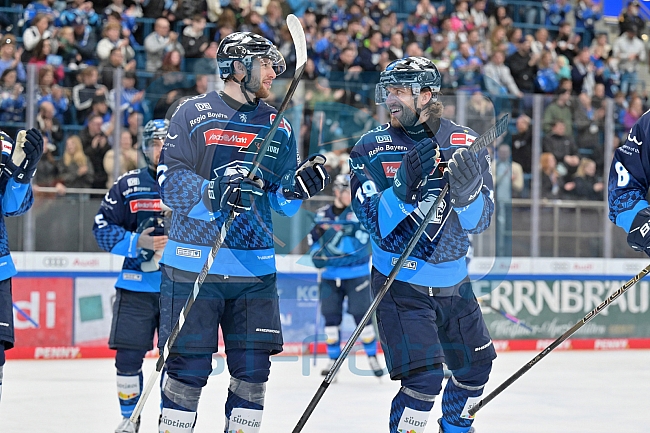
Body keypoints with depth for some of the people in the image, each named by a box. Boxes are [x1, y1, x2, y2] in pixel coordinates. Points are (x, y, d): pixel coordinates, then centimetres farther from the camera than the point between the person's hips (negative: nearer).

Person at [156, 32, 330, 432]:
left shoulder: (279, 128, 13)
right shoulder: (194, 114, 1)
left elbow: (283, 203, 13)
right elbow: (171, 180, -6)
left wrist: (297, 187, -9)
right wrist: (214, 194, -23)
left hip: (255, 268, 4)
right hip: (193, 264, -4)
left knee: (253, 368, 2)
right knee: (188, 366, -3)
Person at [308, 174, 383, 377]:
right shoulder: (322, 214, 5)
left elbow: (359, 242, -19)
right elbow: (314, 240, 14)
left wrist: (334, 232, -26)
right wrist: (316, 255, -6)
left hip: (356, 274, -3)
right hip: (330, 275, 3)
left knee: (361, 315, -4)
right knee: (331, 315, 3)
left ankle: (372, 357, 10)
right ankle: (334, 359, 13)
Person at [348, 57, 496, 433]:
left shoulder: (465, 143, -1)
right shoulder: (371, 149, -7)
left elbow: (480, 220, -7)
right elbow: (376, 222, -17)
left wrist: (467, 190, -26)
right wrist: (404, 186, -31)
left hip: (453, 282, 4)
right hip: (401, 284, -4)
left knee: (476, 365, 18)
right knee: (424, 376, -17)